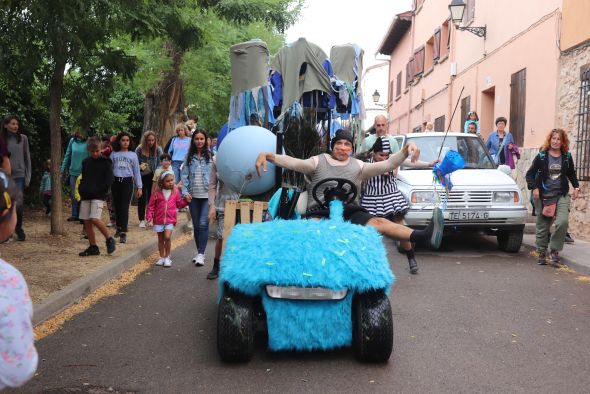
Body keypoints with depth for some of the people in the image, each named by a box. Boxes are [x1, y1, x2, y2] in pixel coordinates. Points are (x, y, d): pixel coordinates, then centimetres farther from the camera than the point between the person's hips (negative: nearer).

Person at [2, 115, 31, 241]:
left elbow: (27, 158, 6)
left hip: (19, 176, 0)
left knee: (18, 205, -4)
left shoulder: (23, 138, 3)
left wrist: (28, 176, 2)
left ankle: (18, 228, 18)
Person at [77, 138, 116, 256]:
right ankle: (93, 247, 13)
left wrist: (96, 190, -13)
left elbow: (108, 180, -6)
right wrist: (81, 190, 4)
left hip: (98, 196, -6)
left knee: (95, 219, -19)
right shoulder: (86, 162, 13)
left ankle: (109, 239, 2)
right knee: (87, 221, 4)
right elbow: (83, 179, 20)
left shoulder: (106, 162, -2)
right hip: (86, 196, 6)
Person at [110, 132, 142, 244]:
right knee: (117, 206, 11)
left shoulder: (133, 155, 6)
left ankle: (123, 233, -12)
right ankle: (119, 227, 30)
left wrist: (139, 187, 3)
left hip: (127, 182, -2)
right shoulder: (114, 154, 7)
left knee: (124, 207, -9)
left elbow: (137, 172, 6)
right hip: (115, 182, 2)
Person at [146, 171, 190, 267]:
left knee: (167, 237, -15)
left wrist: (186, 201, -4)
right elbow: (151, 205, 0)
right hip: (159, 220, 1)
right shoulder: (157, 192, -4)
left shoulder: (175, 191, 2)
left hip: (170, 220, -1)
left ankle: (167, 257, 1)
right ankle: (162, 257, 25)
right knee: (160, 239, 11)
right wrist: (149, 216, -9)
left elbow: (179, 204, 11)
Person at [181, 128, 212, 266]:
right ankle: (199, 252, 25)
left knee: (203, 224, -10)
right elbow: (184, 175, 7)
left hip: (207, 195, -4)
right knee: (196, 225, 12)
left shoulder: (210, 156, -4)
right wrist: (185, 192, -2)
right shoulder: (189, 157, 7)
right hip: (193, 195, 4)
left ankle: (201, 254, -3)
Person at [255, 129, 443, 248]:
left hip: (349, 212, -1)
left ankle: (424, 235, -41)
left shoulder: (358, 166, 19)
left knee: (378, 222, -26)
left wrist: (405, 151, -6)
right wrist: (267, 155, -17)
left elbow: (386, 165, 10)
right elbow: (292, 162, -1)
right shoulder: (318, 161, 13)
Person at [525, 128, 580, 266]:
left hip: (562, 195, 1)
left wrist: (576, 187, 8)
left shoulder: (567, 157, 7)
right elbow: (530, 174, 2)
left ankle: (554, 250, -4)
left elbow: (572, 174, 22)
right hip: (543, 196, -1)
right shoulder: (542, 156, 0)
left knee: (562, 222, -18)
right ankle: (542, 253, 17)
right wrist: (534, 188, -11)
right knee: (542, 226, 3)